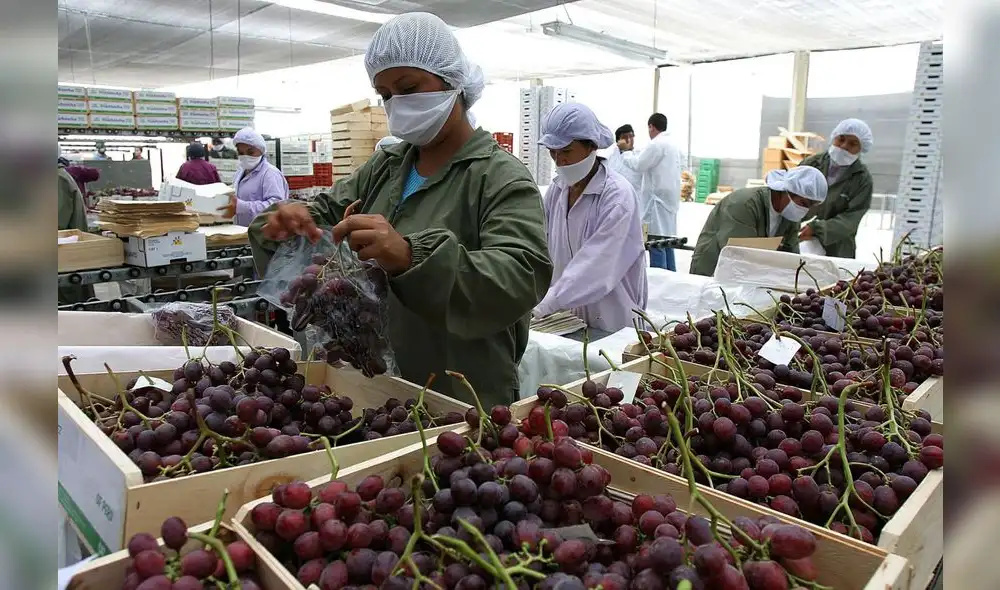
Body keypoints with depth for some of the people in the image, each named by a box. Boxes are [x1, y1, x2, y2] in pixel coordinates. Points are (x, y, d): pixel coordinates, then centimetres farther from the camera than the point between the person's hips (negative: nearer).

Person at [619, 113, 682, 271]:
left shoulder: (656, 144, -13)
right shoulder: (672, 145, 16)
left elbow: (638, 165, -11)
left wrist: (625, 151, 2)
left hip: (658, 200, -9)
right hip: (669, 199, 9)